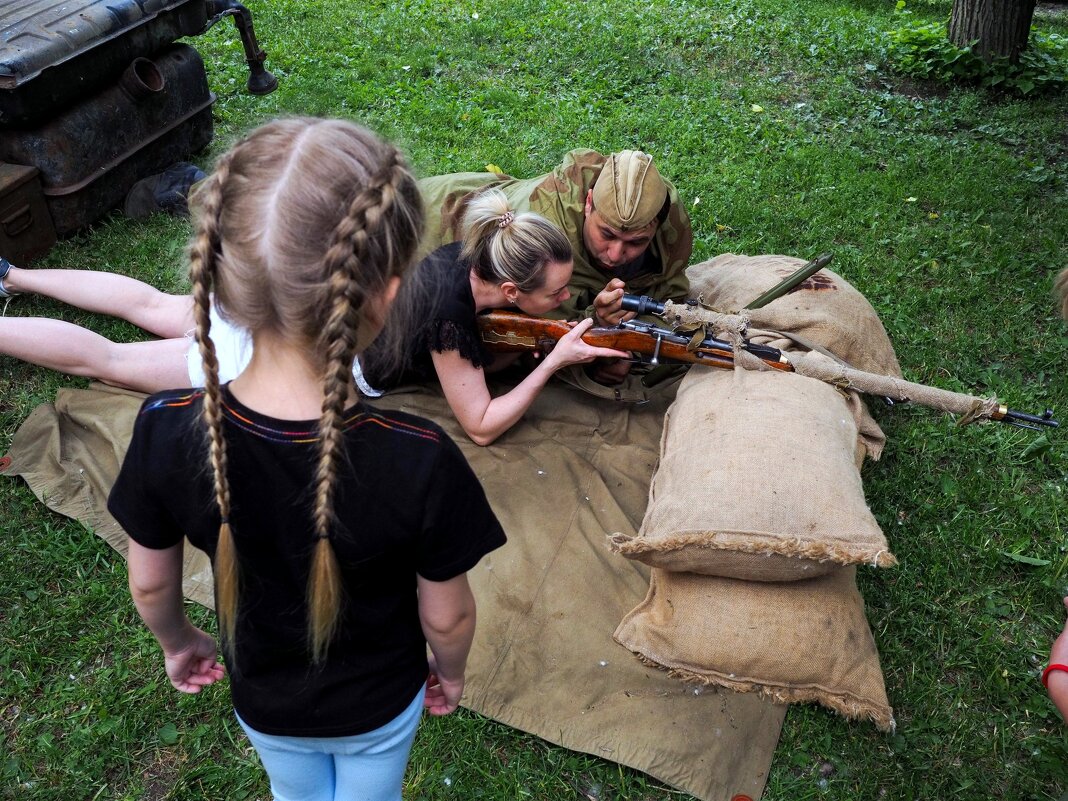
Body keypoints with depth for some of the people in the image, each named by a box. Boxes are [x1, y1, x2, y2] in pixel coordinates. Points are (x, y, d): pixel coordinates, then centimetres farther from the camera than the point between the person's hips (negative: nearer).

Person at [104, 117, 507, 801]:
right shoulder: (419, 461, -39)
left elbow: (150, 583, -12)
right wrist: (450, 671, 3)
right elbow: (446, 616, -21)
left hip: (263, 701, 2)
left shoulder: (166, 431, -31)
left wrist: (179, 641, 10)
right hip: (380, 705, -2)